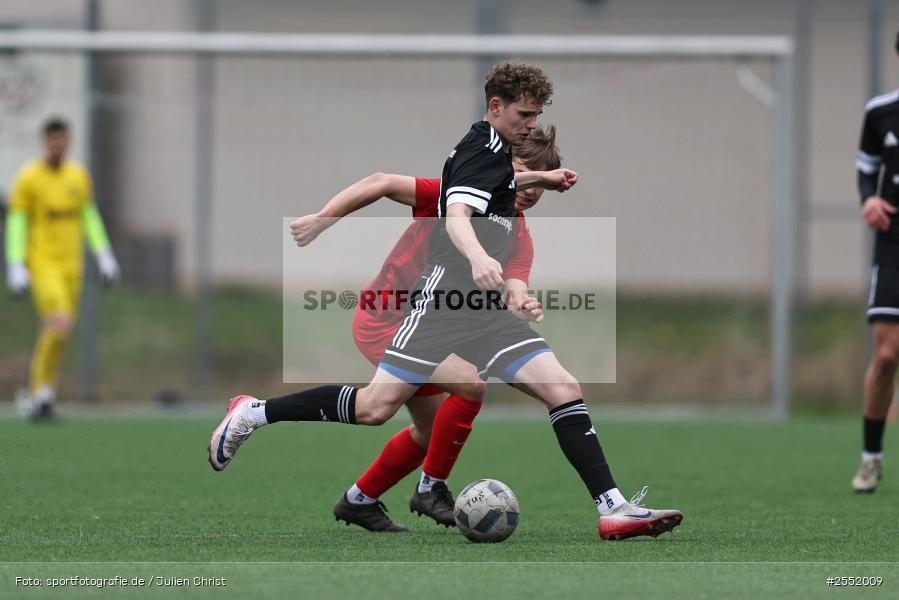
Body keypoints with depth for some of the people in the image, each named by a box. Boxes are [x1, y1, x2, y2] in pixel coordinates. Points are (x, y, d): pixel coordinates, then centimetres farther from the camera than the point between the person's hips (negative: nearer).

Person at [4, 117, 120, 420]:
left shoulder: (79, 176, 8)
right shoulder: (28, 178, -8)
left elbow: (90, 216, 18)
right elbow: (16, 224, -7)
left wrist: (104, 255, 11)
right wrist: (15, 268, -13)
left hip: (71, 265, 6)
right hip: (42, 263, -6)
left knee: (54, 335, 7)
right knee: (60, 325, -22)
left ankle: (36, 396, 20)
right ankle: (43, 390, -7)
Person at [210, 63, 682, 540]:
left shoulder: (491, 149, 19)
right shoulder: (483, 150, -10)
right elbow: (456, 216, -28)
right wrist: (478, 258, -46)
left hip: (484, 308, 9)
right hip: (446, 298, -9)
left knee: (564, 390, -7)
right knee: (377, 405, -10)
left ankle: (613, 508, -13)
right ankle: (255, 412, 8)